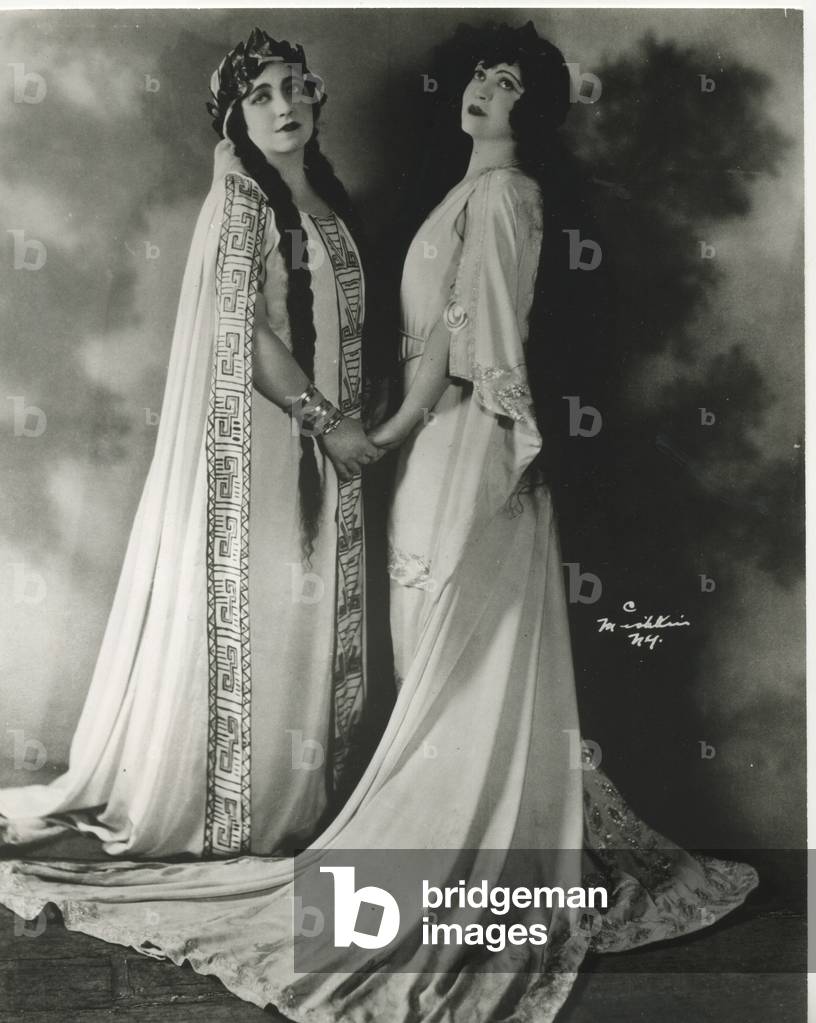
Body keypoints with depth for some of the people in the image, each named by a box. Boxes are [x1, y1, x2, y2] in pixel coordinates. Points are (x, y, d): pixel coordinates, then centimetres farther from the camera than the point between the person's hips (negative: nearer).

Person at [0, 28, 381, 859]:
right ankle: (232, 805, 12)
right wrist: (326, 420, -16)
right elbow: (240, 333, -17)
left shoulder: (326, 202, 14)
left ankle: (296, 794, 23)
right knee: (248, 617, -1)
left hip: (319, 451, 8)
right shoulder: (240, 201, -8)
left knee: (310, 621, 11)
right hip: (254, 445, -8)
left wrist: (352, 423, 7)